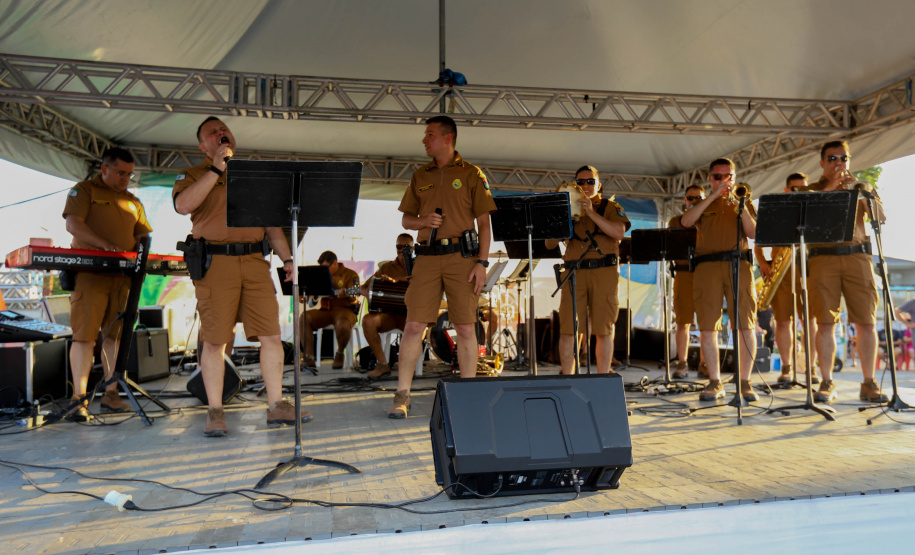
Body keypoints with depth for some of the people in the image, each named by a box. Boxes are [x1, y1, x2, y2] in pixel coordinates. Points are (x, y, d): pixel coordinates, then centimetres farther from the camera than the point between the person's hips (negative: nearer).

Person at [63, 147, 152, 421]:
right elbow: (73, 224, -7)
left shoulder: (133, 201, 22)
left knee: (116, 334, 4)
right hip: (90, 273, -5)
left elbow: (143, 234, 20)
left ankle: (111, 395, 9)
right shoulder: (83, 190, 7)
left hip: (123, 275, 5)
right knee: (84, 335, -7)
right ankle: (79, 399, -4)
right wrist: (107, 245, -20)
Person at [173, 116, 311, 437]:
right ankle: (215, 413, 9)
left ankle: (277, 406, 8)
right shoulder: (193, 175, 11)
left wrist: (287, 258, 10)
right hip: (214, 263, -3)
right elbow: (183, 205, -11)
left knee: (271, 335, -1)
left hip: (255, 261, 3)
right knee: (214, 339, -1)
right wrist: (216, 168, -8)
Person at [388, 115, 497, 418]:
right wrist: (424, 221, -5)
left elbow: (484, 223, 2)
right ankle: (402, 395, 8)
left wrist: (482, 262, -8)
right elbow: (406, 219, 18)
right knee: (414, 325, -2)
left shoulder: (471, 174, 6)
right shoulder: (420, 176, 16)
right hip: (427, 257, 3)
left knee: (465, 327, 0)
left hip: (462, 256, -2)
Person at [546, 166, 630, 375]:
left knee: (603, 330, 0)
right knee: (568, 330, -4)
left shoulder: (610, 207, 12)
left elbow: (619, 232, -8)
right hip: (574, 272, 2)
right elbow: (550, 244, 12)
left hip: (604, 273, -2)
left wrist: (592, 213, -15)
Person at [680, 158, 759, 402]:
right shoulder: (702, 205, 19)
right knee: (707, 327, -3)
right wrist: (713, 196, -6)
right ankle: (715, 382, 7)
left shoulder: (743, 204, 21)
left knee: (746, 325, -7)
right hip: (707, 266, 0)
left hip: (739, 264, 0)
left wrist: (741, 209, -8)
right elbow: (686, 222, -4)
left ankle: (745, 381, 2)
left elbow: (753, 233, 5)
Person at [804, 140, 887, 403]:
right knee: (825, 322, -5)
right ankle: (827, 383, 2)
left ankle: (869, 383, 6)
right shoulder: (811, 190, 14)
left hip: (857, 256, 2)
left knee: (867, 322, -3)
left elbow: (880, 217, 5)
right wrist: (829, 188, -8)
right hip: (822, 260, -1)